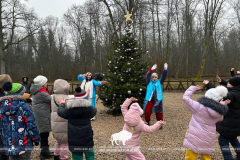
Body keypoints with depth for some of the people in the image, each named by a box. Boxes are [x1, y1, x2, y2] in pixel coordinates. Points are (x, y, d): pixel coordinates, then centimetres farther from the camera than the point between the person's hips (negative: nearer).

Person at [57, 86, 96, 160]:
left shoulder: (69, 111, -4)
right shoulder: (89, 109, -7)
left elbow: (60, 112, 13)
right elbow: (94, 110, 15)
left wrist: (62, 103, 32)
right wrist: (86, 104, 28)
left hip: (74, 141, 1)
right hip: (87, 140, -1)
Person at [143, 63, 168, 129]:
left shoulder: (159, 82, 10)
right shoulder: (149, 82, 7)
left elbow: (163, 76, -2)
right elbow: (147, 76, -8)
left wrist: (165, 69, -16)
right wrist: (151, 70, -22)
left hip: (157, 100, 1)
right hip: (149, 99, 0)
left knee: (159, 112, 4)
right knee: (147, 111, -2)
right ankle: (147, 122, 21)